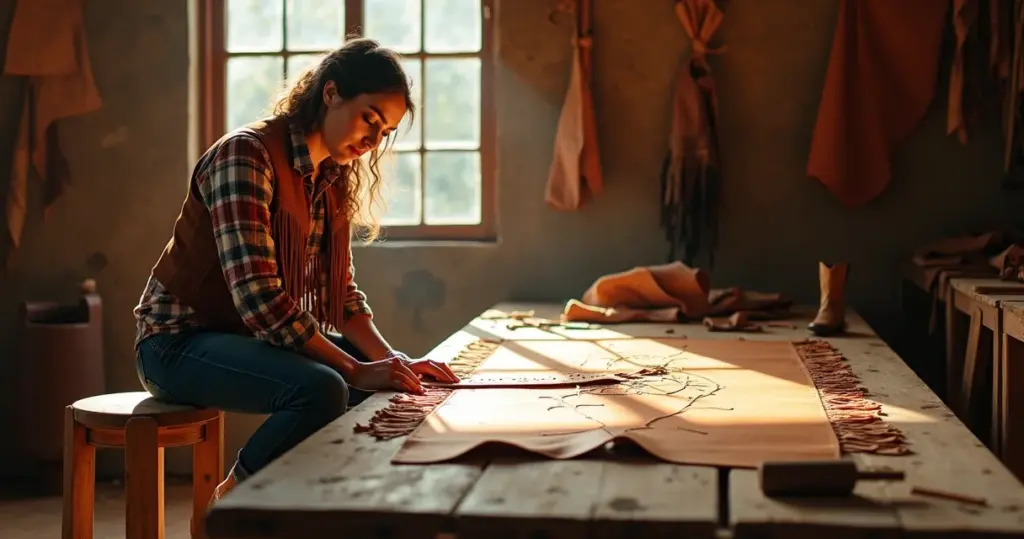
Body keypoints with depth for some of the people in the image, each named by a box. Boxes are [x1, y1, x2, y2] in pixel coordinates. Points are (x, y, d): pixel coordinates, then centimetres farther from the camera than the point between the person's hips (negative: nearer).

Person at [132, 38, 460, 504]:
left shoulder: (333, 179, 7)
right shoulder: (247, 154, -20)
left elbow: (341, 293, 9)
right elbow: (257, 295, -29)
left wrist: (390, 359, -9)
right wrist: (353, 370, -29)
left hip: (255, 337, 9)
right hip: (182, 340, -9)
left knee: (392, 388, 2)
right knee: (320, 390, -33)